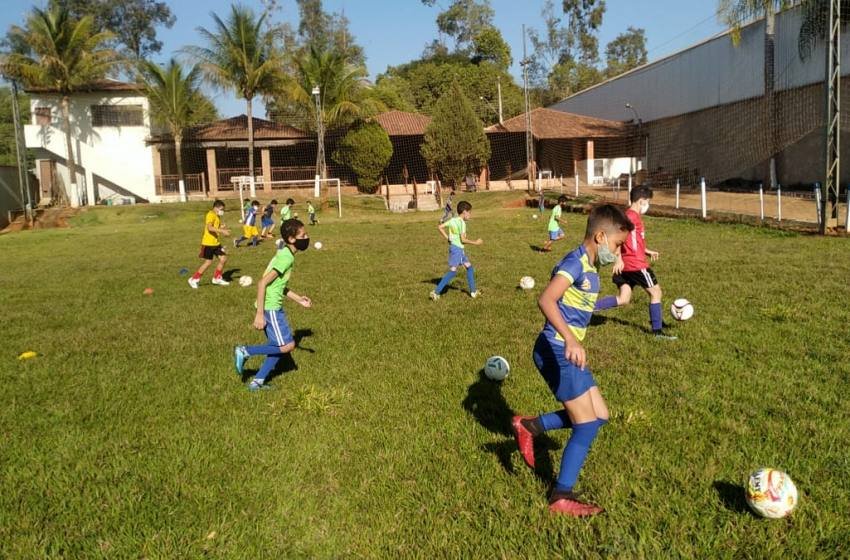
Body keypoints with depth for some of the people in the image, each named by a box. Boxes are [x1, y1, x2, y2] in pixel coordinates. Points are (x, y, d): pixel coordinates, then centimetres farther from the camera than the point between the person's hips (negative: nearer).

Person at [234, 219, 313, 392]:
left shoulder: (285, 254, 10)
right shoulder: (286, 258, -19)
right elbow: (263, 283, -24)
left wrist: (298, 299, 18)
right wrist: (259, 314, -24)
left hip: (273, 307, 10)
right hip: (270, 308, -10)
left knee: (279, 346, 13)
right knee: (288, 345, -4)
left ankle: (258, 382, 19)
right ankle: (245, 352, 2)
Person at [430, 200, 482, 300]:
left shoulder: (452, 220, 9)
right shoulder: (462, 222, -15)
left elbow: (440, 227, 7)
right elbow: (463, 239, -19)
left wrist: (447, 238, 10)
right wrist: (475, 243, -9)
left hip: (460, 249, 10)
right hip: (457, 248, -10)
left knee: (469, 268, 16)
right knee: (452, 271, -9)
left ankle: (473, 291, 23)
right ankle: (436, 292, -9)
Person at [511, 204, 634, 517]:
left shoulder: (589, 268, 13)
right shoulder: (576, 262, -17)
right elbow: (546, 300, -31)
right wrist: (571, 340, -40)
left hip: (566, 353, 10)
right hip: (556, 352, -10)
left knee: (600, 415, 13)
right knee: (587, 426, -4)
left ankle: (529, 426, 19)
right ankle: (562, 498, 9)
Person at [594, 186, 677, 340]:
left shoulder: (631, 216, 18)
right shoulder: (632, 216, -13)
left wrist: (648, 252, 24)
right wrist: (619, 259, -28)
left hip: (627, 265, 9)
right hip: (636, 264, -9)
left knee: (623, 299, 8)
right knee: (656, 292, 4)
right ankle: (658, 331, 12)